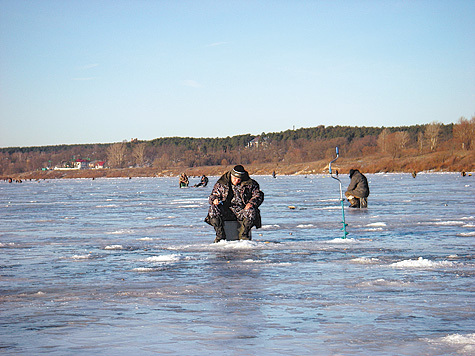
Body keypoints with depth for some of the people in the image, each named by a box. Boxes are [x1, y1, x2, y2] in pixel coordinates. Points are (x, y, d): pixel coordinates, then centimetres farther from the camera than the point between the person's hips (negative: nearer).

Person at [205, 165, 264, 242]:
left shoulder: (249, 184, 6)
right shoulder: (221, 184, 8)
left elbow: (258, 195, 4)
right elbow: (213, 195, 12)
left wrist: (251, 203, -18)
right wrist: (214, 200, -14)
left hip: (242, 209, -1)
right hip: (226, 211, 1)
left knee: (252, 212, -34)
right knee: (212, 210, -28)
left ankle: (243, 235, -15)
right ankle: (220, 235, -18)